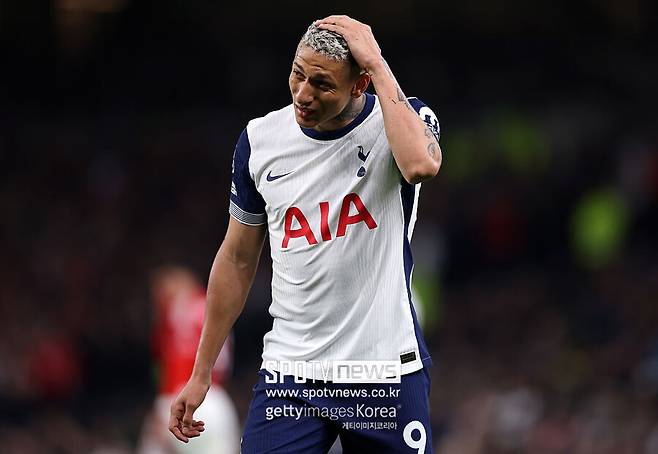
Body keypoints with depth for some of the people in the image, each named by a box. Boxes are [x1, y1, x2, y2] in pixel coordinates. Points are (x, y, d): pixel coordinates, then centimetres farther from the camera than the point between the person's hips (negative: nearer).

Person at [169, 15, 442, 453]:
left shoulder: (400, 117, -6)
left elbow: (421, 165, -32)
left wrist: (377, 64, -24)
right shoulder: (261, 139, 3)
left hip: (387, 369, -2)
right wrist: (200, 375, 13)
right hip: (291, 373, 2)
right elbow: (238, 260, 13)